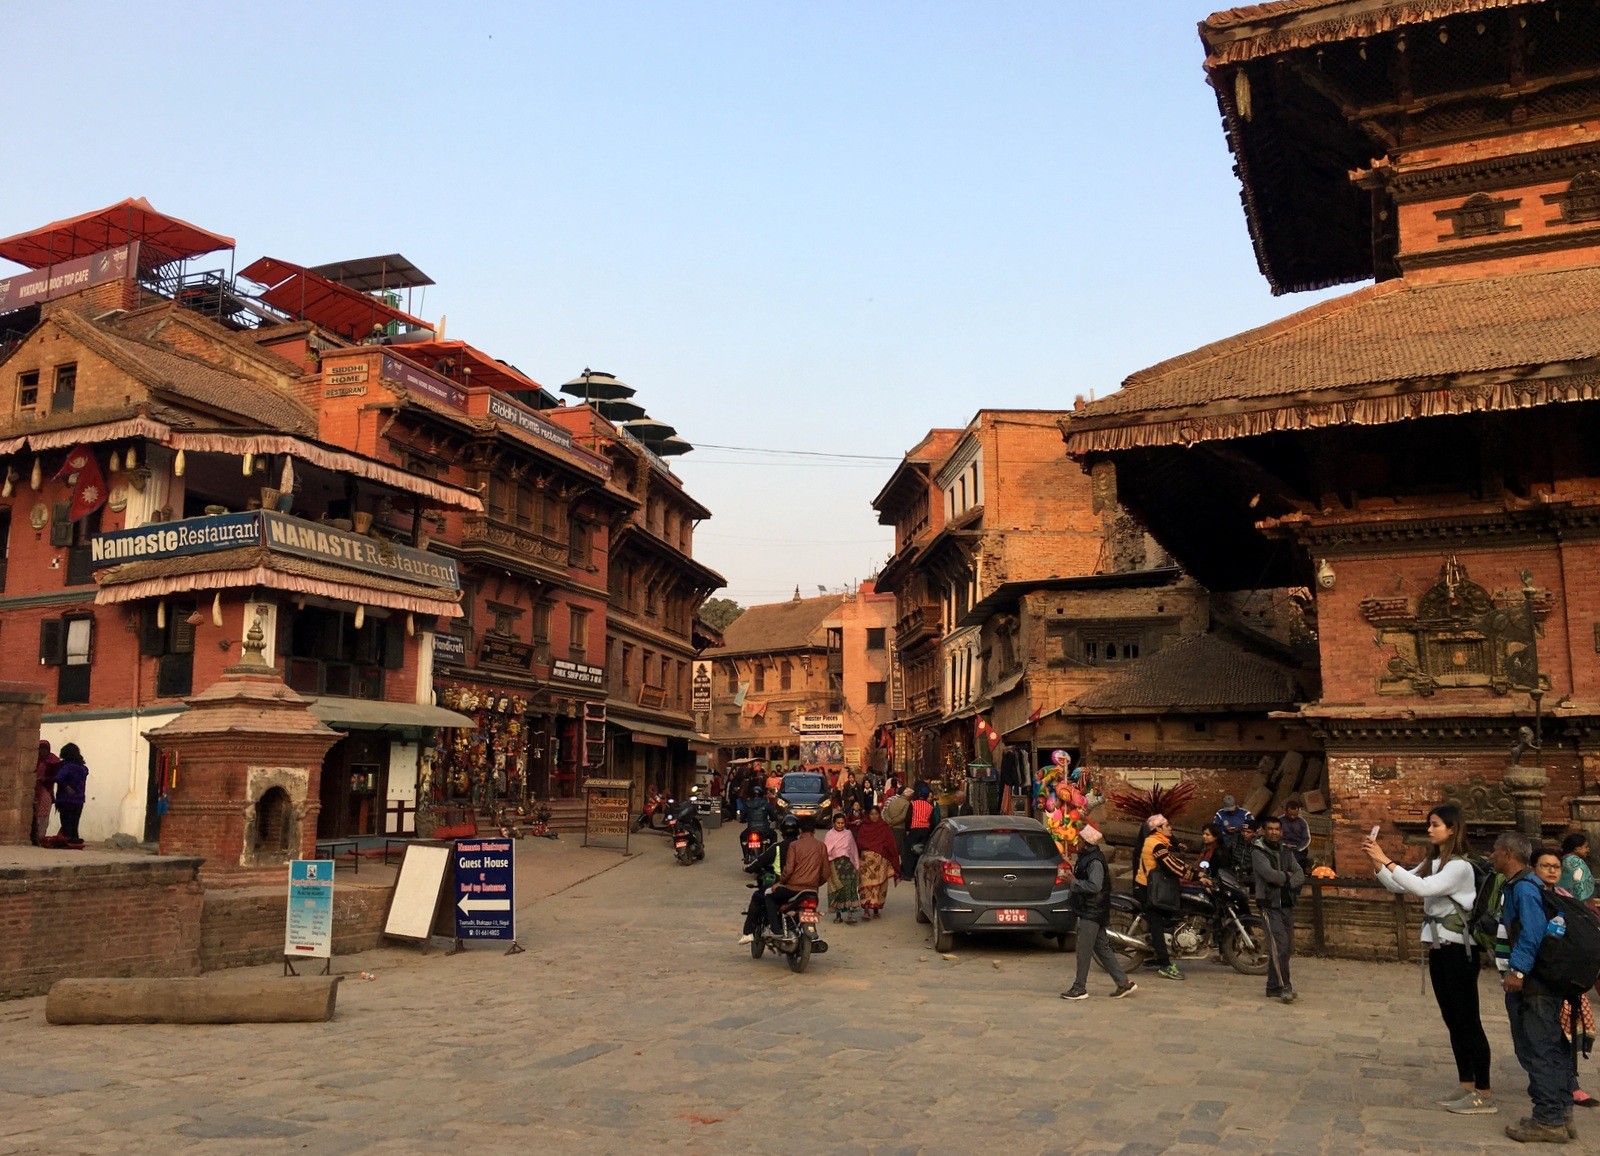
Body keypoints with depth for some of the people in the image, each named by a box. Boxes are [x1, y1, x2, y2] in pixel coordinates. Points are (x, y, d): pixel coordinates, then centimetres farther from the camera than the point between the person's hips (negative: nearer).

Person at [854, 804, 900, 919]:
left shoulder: (885, 827, 9)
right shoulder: (863, 827, 10)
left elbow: (891, 844, 6)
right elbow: (858, 843, 7)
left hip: (881, 860, 1)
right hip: (866, 858, -1)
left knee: (880, 883, -1)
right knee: (867, 882, -11)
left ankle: (876, 909, 8)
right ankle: (866, 908, -15)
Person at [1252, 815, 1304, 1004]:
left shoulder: (1286, 851, 15)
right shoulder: (1258, 852, -6)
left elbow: (1300, 875, 6)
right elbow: (1270, 874, -20)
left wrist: (1286, 881, -12)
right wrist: (1287, 876, -3)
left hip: (1286, 904, 7)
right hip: (1269, 905, -7)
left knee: (1287, 948, 6)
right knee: (1279, 945, -17)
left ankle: (1273, 987, 15)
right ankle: (1284, 986, -16)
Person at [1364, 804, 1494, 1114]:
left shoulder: (1460, 866, -15)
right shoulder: (1431, 863, 11)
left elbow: (1424, 888, -28)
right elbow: (1397, 886, 10)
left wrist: (1386, 860, -27)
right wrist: (1375, 862, -3)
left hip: (1459, 949, -9)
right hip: (1438, 948, 9)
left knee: (1468, 1021, -4)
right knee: (1452, 1020, 13)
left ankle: (1485, 1096, 2)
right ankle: (1467, 1087, 21)